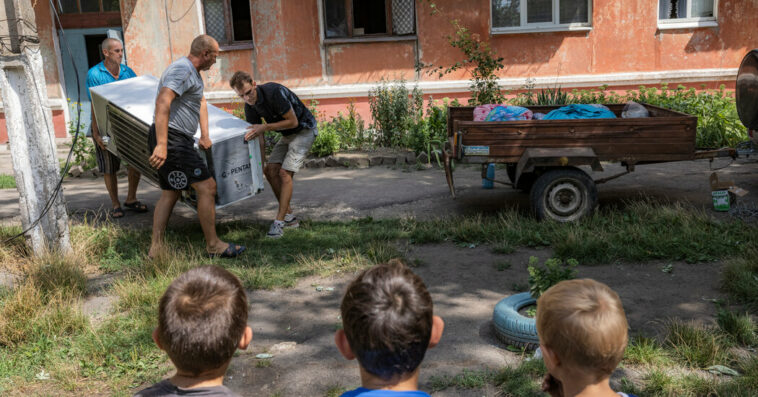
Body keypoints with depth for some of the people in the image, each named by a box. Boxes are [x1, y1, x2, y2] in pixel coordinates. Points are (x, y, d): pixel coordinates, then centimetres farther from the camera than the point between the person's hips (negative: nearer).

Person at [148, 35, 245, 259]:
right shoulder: (182, 70, -15)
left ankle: (156, 249, 16)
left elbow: (201, 103, 30)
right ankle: (213, 246, -2)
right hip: (171, 139, -11)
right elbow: (162, 102, -27)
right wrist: (161, 145, -34)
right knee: (207, 187, -10)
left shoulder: (193, 72, 21)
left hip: (178, 140, 11)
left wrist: (204, 136, 20)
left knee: (170, 193, 13)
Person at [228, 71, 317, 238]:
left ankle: (279, 221, -12)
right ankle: (289, 216, 9)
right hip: (287, 135, 8)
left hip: (304, 129, -8)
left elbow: (293, 121, -24)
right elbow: (258, 137, 0)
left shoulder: (275, 92, -28)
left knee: (285, 172, -16)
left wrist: (265, 127, -29)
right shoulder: (250, 106, -4)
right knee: (271, 170, -1)